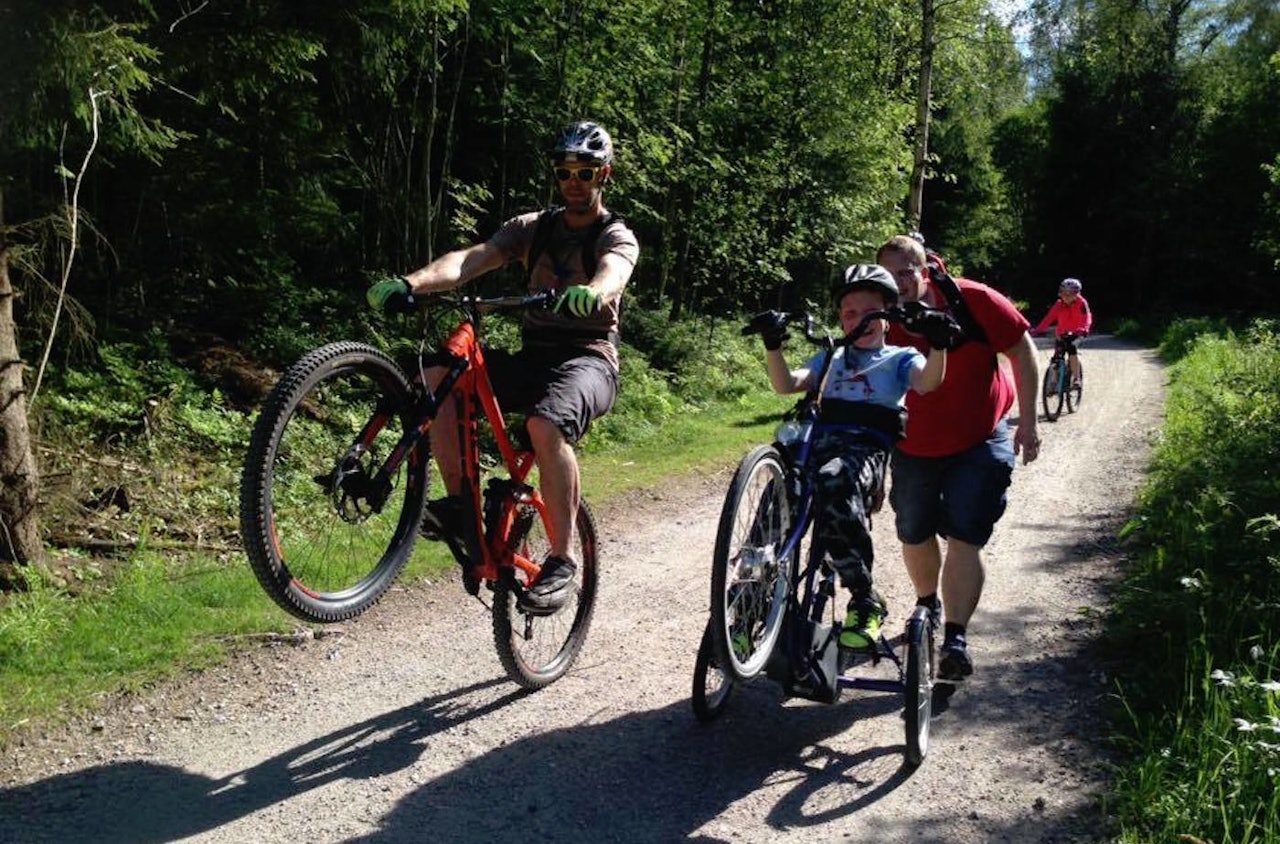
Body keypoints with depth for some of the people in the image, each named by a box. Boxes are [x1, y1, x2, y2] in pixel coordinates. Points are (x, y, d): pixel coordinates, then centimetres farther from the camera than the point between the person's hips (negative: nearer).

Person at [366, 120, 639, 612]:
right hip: (531, 358, 5)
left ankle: (562, 561, -23)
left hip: (588, 361, -4)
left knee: (547, 424, -37)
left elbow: (612, 274, -25)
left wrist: (592, 293, -51)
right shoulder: (533, 228, 12)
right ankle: (458, 500, -10)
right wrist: (411, 282, -25)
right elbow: (470, 259, -6)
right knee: (437, 375, -20)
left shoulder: (616, 237, 1)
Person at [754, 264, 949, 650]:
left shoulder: (899, 358, 18)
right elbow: (786, 384, 12)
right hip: (821, 441, 3)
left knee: (834, 482, -38)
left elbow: (928, 381, -6)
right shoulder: (831, 358, 28)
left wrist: (938, 344, -25)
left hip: (868, 448, -3)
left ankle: (865, 599, -25)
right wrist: (772, 347, -6)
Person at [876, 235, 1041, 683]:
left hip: (980, 443, -2)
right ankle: (928, 607, 42)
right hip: (914, 449, 3)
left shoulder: (972, 301, -17)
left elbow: (1021, 349, -4)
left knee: (965, 539, -12)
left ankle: (956, 639, -8)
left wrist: (1027, 421, -6)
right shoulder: (882, 326, -12)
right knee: (914, 536, 14)